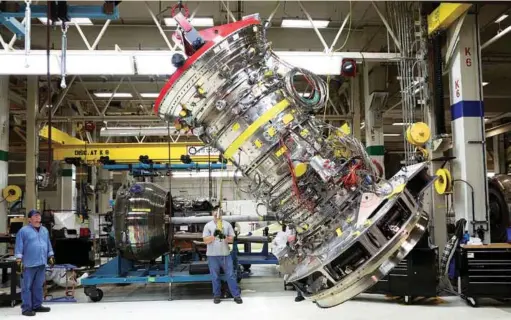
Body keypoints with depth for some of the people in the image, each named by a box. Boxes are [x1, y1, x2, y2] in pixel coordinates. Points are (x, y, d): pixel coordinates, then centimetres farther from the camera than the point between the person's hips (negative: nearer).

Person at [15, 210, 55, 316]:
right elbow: (19, 247, -6)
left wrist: (51, 257, 18)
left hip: (41, 263, 6)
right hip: (28, 264, -6)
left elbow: (48, 245, 22)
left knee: (38, 286, 12)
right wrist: (19, 261, -11)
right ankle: (26, 308, 3)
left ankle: (37, 306, 21)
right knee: (27, 287, -1)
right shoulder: (23, 231, -4)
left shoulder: (45, 230, 16)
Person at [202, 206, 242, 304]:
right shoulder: (208, 225, 2)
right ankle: (217, 295, 20)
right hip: (212, 255, -1)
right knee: (215, 277, 8)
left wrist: (224, 237, -17)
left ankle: (236, 295, 6)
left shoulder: (227, 225, 6)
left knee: (231, 275, 1)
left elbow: (231, 239, 4)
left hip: (226, 254, 1)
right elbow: (206, 241, -3)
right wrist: (214, 235, -21)